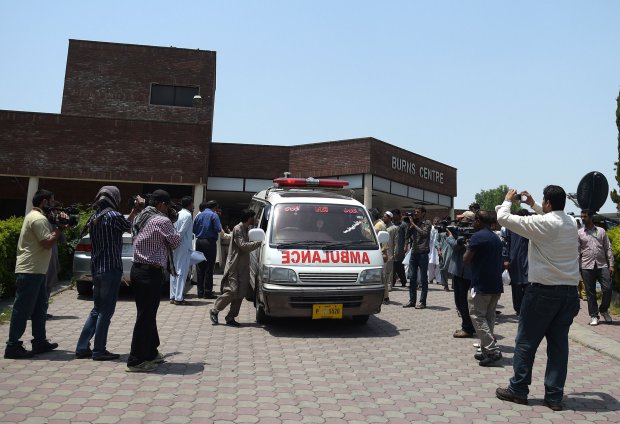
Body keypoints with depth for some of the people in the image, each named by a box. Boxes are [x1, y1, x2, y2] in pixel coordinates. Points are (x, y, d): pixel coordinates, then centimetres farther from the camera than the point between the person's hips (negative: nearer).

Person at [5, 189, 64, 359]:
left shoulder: (34, 216, 18)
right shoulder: (38, 218, -15)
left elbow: (47, 237, 20)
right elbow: (48, 243, -20)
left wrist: (58, 225, 7)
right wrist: (61, 227, -11)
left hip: (35, 271, 11)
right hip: (30, 271, -11)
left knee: (40, 307, 15)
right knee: (23, 310, -6)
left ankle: (40, 342, 21)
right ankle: (12, 346, 0)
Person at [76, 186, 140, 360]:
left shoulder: (94, 217, 11)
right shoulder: (114, 215, -14)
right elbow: (128, 227, 4)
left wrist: (133, 212, 19)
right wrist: (136, 210, 15)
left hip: (96, 268, 8)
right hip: (111, 268, -8)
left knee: (97, 310, 17)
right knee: (106, 311, 0)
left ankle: (82, 348, 20)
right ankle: (99, 351, 7)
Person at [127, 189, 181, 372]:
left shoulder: (140, 218, 13)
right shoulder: (162, 221, -13)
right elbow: (176, 242, -4)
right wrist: (171, 227, 15)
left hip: (138, 269, 10)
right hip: (151, 272, -10)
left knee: (147, 314, 18)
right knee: (146, 317, -2)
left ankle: (151, 353, 30)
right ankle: (136, 361, 5)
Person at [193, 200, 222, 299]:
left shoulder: (199, 215, 10)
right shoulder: (214, 215, -7)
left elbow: (194, 229, 9)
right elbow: (218, 229, -13)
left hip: (199, 242, 6)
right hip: (210, 242, -6)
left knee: (200, 268, 11)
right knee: (209, 268, -3)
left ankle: (200, 291, 15)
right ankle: (207, 292, -3)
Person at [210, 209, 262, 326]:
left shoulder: (247, 229, 15)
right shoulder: (237, 229, -13)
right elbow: (243, 246, -20)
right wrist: (259, 243, -20)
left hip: (244, 266, 9)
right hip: (234, 266, -9)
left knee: (240, 294, 6)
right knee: (232, 291, -11)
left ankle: (230, 318, 13)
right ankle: (214, 311, 8)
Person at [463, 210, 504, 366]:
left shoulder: (478, 236, -12)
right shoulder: (496, 238, 14)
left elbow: (466, 259, -11)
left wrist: (468, 248, 7)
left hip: (481, 285, -8)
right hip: (496, 285, 8)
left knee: (478, 316, -1)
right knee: (489, 317, 13)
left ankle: (493, 350, -8)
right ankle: (487, 350, 18)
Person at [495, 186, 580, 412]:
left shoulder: (542, 223, -15)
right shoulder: (572, 223, 7)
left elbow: (503, 218, -11)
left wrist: (508, 200, 7)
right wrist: (532, 204, 28)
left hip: (543, 291, -7)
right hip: (570, 292, 7)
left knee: (526, 342, 5)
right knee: (559, 343, 11)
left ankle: (518, 390, 15)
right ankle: (554, 396, 16)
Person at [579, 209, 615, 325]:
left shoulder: (601, 231, 11)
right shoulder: (579, 233, 7)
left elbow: (608, 249, 9)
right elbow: (577, 251, 4)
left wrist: (611, 265, 1)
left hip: (602, 265, 1)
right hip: (587, 267, -1)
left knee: (607, 289, -5)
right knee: (590, 292, 2)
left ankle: (604, 310, 20)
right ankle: (594, 316, 12)